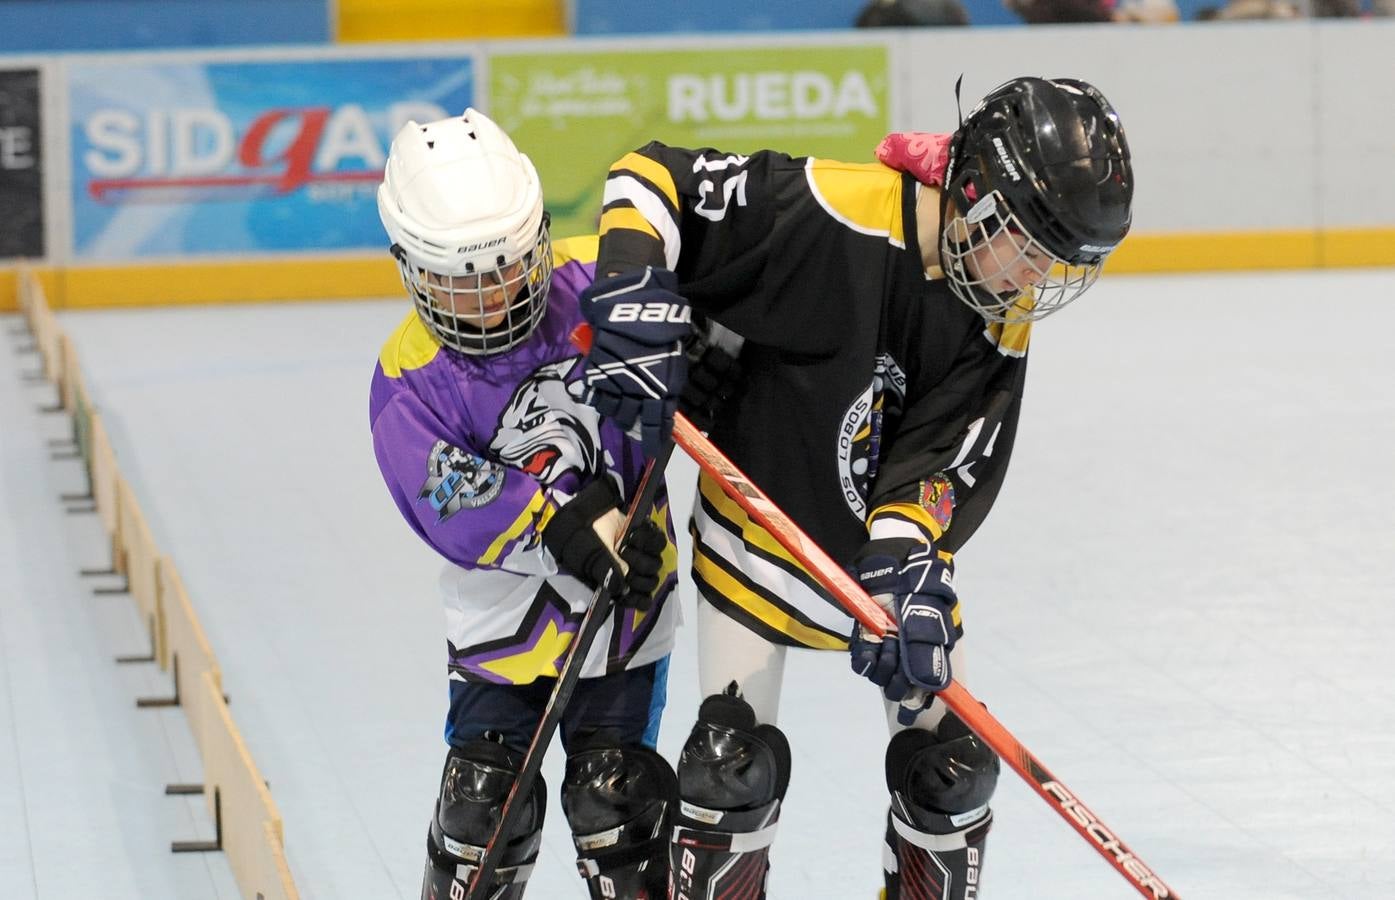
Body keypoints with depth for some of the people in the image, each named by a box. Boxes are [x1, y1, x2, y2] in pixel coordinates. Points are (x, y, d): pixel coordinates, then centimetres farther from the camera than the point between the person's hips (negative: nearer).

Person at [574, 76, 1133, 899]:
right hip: (760, 519, -4)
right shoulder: (834, 209, -27)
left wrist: (909, 567, -34)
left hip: (898, 547, 5)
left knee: (949, 760, 7)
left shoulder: (1001, 322, -12)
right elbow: (653, 176, -21)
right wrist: (633, 294, -35)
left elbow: (943, 460, -17)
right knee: (735, 761, -5)